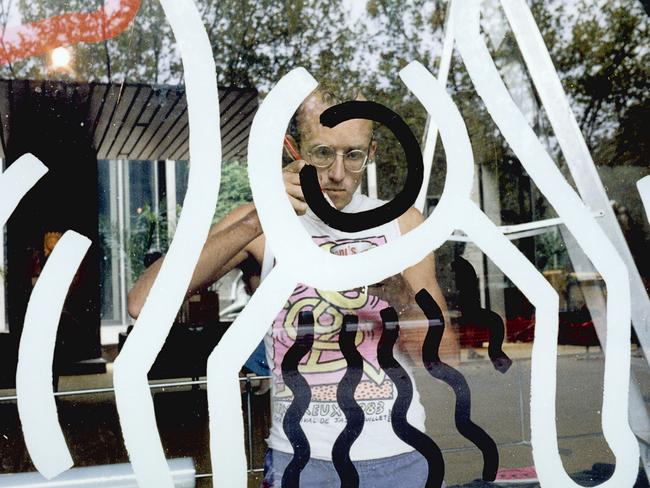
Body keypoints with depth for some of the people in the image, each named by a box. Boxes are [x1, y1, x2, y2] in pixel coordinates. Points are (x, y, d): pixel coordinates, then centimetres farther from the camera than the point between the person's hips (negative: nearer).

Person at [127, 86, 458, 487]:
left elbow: (445, 359, -3)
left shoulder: (402, 223, -2)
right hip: (298, 455, -1)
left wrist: (400, 296, -22)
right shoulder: (262, 223, -6)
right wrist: (256, 222, -29)